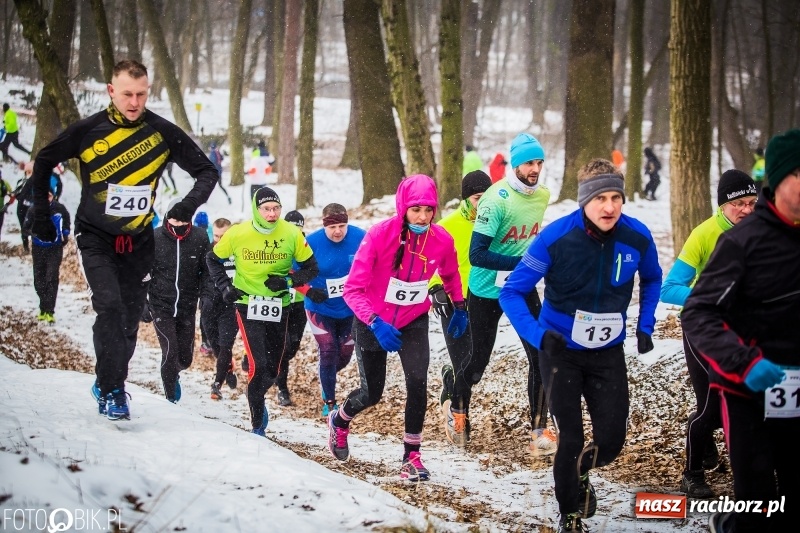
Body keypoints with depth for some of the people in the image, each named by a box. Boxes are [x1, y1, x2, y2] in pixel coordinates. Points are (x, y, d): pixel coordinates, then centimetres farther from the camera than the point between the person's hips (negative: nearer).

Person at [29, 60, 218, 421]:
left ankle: (108, 383, 26)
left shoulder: (163, 133, -9)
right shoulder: (88, 130, -11)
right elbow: (43, 164, 4)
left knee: (130, 318, 6)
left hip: (139, 241, 2)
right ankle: (112, 390, -11)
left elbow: (207, 172, -1)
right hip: (95, 238, -2)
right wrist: (41, 217, 5)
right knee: (109, 306, -20)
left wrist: (185, 209, -16)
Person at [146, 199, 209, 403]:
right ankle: (171, 398, 4)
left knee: (185, 358, 8)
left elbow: (207, 270, 7)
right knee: (170, 352, -11)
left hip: (187, 307, 2)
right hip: (161, 306, -2)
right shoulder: (155, 238, -8)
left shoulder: (200, 238, -5)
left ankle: (174, 373, 44)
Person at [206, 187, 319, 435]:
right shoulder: (238, 233, -10)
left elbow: (311, 268, 1)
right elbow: (213, 259, 8)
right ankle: (258, 422, 3)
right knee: (258, 365, -14)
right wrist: (225, 287, -3)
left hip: (279, 307, 2)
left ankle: (257, 400, 42)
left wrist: (288, 281, -14)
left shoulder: (292, 234, -9)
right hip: (248, 306, -2)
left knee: (272, 370, 10)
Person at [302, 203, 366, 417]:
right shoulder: (312, 243, -18)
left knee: (345, 354, 14)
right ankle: (329, 402, 10)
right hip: (321, 309, -2)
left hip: (351, 309, 2)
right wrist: (309, 292, -24)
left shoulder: (361, 238, -17)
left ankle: (326, 379, 45)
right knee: (328, 353, -5)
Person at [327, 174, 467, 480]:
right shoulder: (380, 235, -26)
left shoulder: (442, 240, -16)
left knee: (418, 382, -19)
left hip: (413, 321, 2)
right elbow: (353, 289, -25)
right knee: (372, 393, 8)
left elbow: (450, 275, 10)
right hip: (373, 323, -2)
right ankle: (339, 420, 43)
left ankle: (412, 456, -5)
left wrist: (459, 308, 8)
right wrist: (375, 323, -36)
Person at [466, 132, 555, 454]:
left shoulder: (543, 195, -3)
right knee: (479, 359, 9)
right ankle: (458, 407, 38)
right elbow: (477, 254, -27)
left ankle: (539, 430, 0)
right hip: (487, 291, -5)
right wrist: (521, 263, -31)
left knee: (541, 356, -7)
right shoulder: (497, 199, -23)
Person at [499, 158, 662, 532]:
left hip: (608, 352, 3)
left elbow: (652, 279, 11)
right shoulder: (555, 238, -23)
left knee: (612, 439, 4)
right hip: (561, 351, -3)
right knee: (570, 440, -1)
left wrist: (645, 326, 5)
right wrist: (538, 334, -31)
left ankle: (579, 473, 39)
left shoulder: (637, 237, -13)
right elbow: (512, 292, -17)